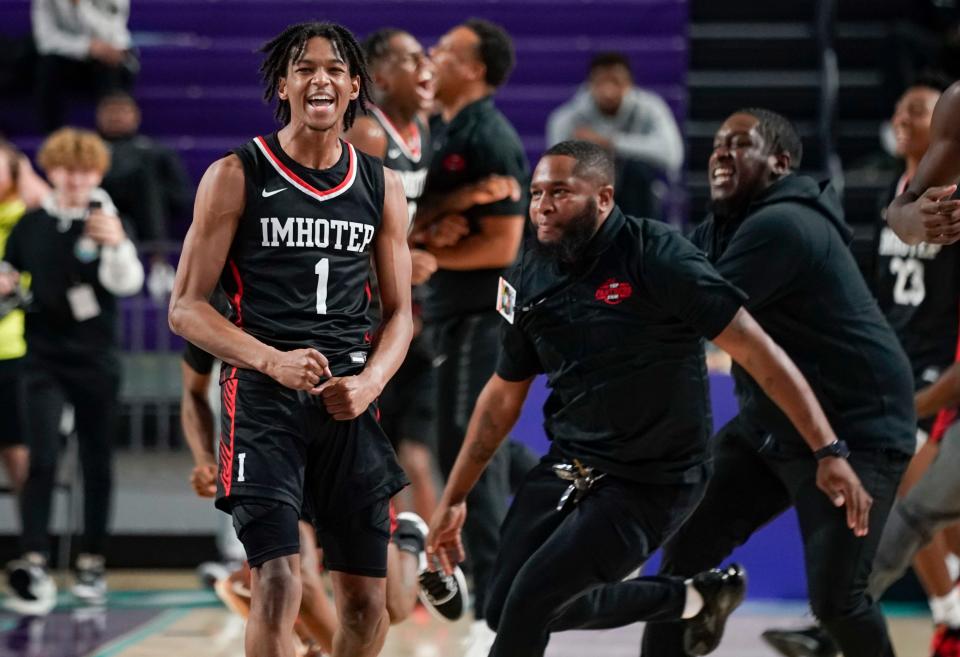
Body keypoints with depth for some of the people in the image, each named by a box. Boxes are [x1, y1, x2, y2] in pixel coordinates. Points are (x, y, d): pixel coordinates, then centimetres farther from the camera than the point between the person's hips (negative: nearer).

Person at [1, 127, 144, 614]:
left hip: (95, 360, -1)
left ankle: (92, 564, 22)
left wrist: (116, 245, -39)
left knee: (97, 465, 9)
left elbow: (128, 284, -20)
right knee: (42, 461, -12)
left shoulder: (107, 222, -5)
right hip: (43, 359, 1)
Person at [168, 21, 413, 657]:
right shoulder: (237, 176, -1)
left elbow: (400, 312, 15)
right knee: (279, 582, -18)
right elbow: (187, 308, -3)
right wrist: (273, 361, -19)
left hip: (350, 400, 4)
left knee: (367, 598, 6)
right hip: (263, 396, -4)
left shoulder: (382, 187, 10)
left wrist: (369, 382, -5)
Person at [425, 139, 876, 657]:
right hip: (568, 466, 7)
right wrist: (454, 497, 17)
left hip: (650, 483, -7)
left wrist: (828, 452, -25)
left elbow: (757, 353, -19)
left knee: (529, 601, -18)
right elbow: (505, 393, 15)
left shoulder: (656, 258, -19)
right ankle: (693, 598, 19)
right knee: (504, 611, 4)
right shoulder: (529, 277, 0)